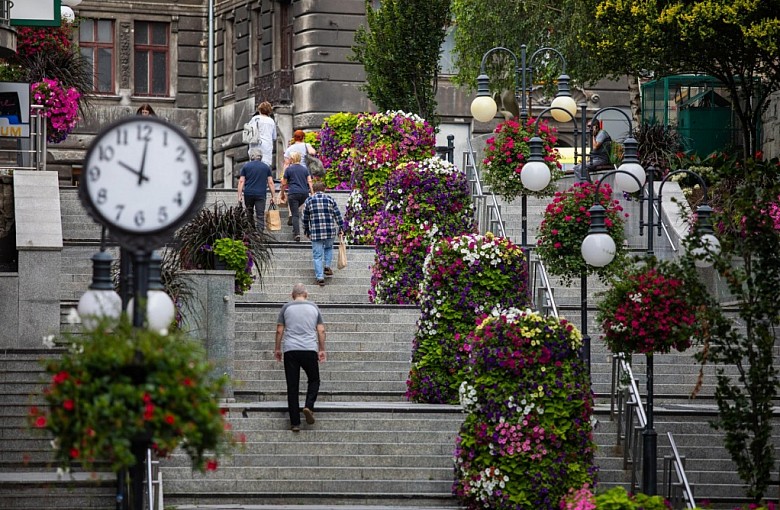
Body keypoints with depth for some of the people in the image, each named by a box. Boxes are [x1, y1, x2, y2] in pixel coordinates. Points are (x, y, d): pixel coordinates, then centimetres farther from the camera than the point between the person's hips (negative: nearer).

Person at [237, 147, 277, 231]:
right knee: (260, 216, -4)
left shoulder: (246, 167, 6)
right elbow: (270, 183, 5)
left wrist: (239, 196, -1)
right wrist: (273, 196, 8)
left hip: (248, 193, 1)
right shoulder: (266, 167, 8)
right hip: (261, 194, -1)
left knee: (249, 214, 16)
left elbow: (241, 182, 0)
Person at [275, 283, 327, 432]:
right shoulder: (314, 307, 8)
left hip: (290, 351, 0)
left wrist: (277, 349, 14)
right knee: (314, 380, 17)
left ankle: (295, 422, -2)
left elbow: (279, 331, 4)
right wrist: (322, 350, 14)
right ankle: (309, 406, -10)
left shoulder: (286, 308, 5)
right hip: (310, 349, 0)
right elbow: (321, 331, 6)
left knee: (292, 386, 2)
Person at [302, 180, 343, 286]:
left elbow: (305, 218, 7)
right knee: (329, 248, 28)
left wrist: (306, 231, 20)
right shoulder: (330, 200, 3)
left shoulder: (309, 201, 2)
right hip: (330, 231, 1)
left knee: (317, 255, 3)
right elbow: (338, 216, 3)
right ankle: (327, 266, 14)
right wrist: (340, 230, 11)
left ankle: (320, 277, -3)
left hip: (316, 232, -1)